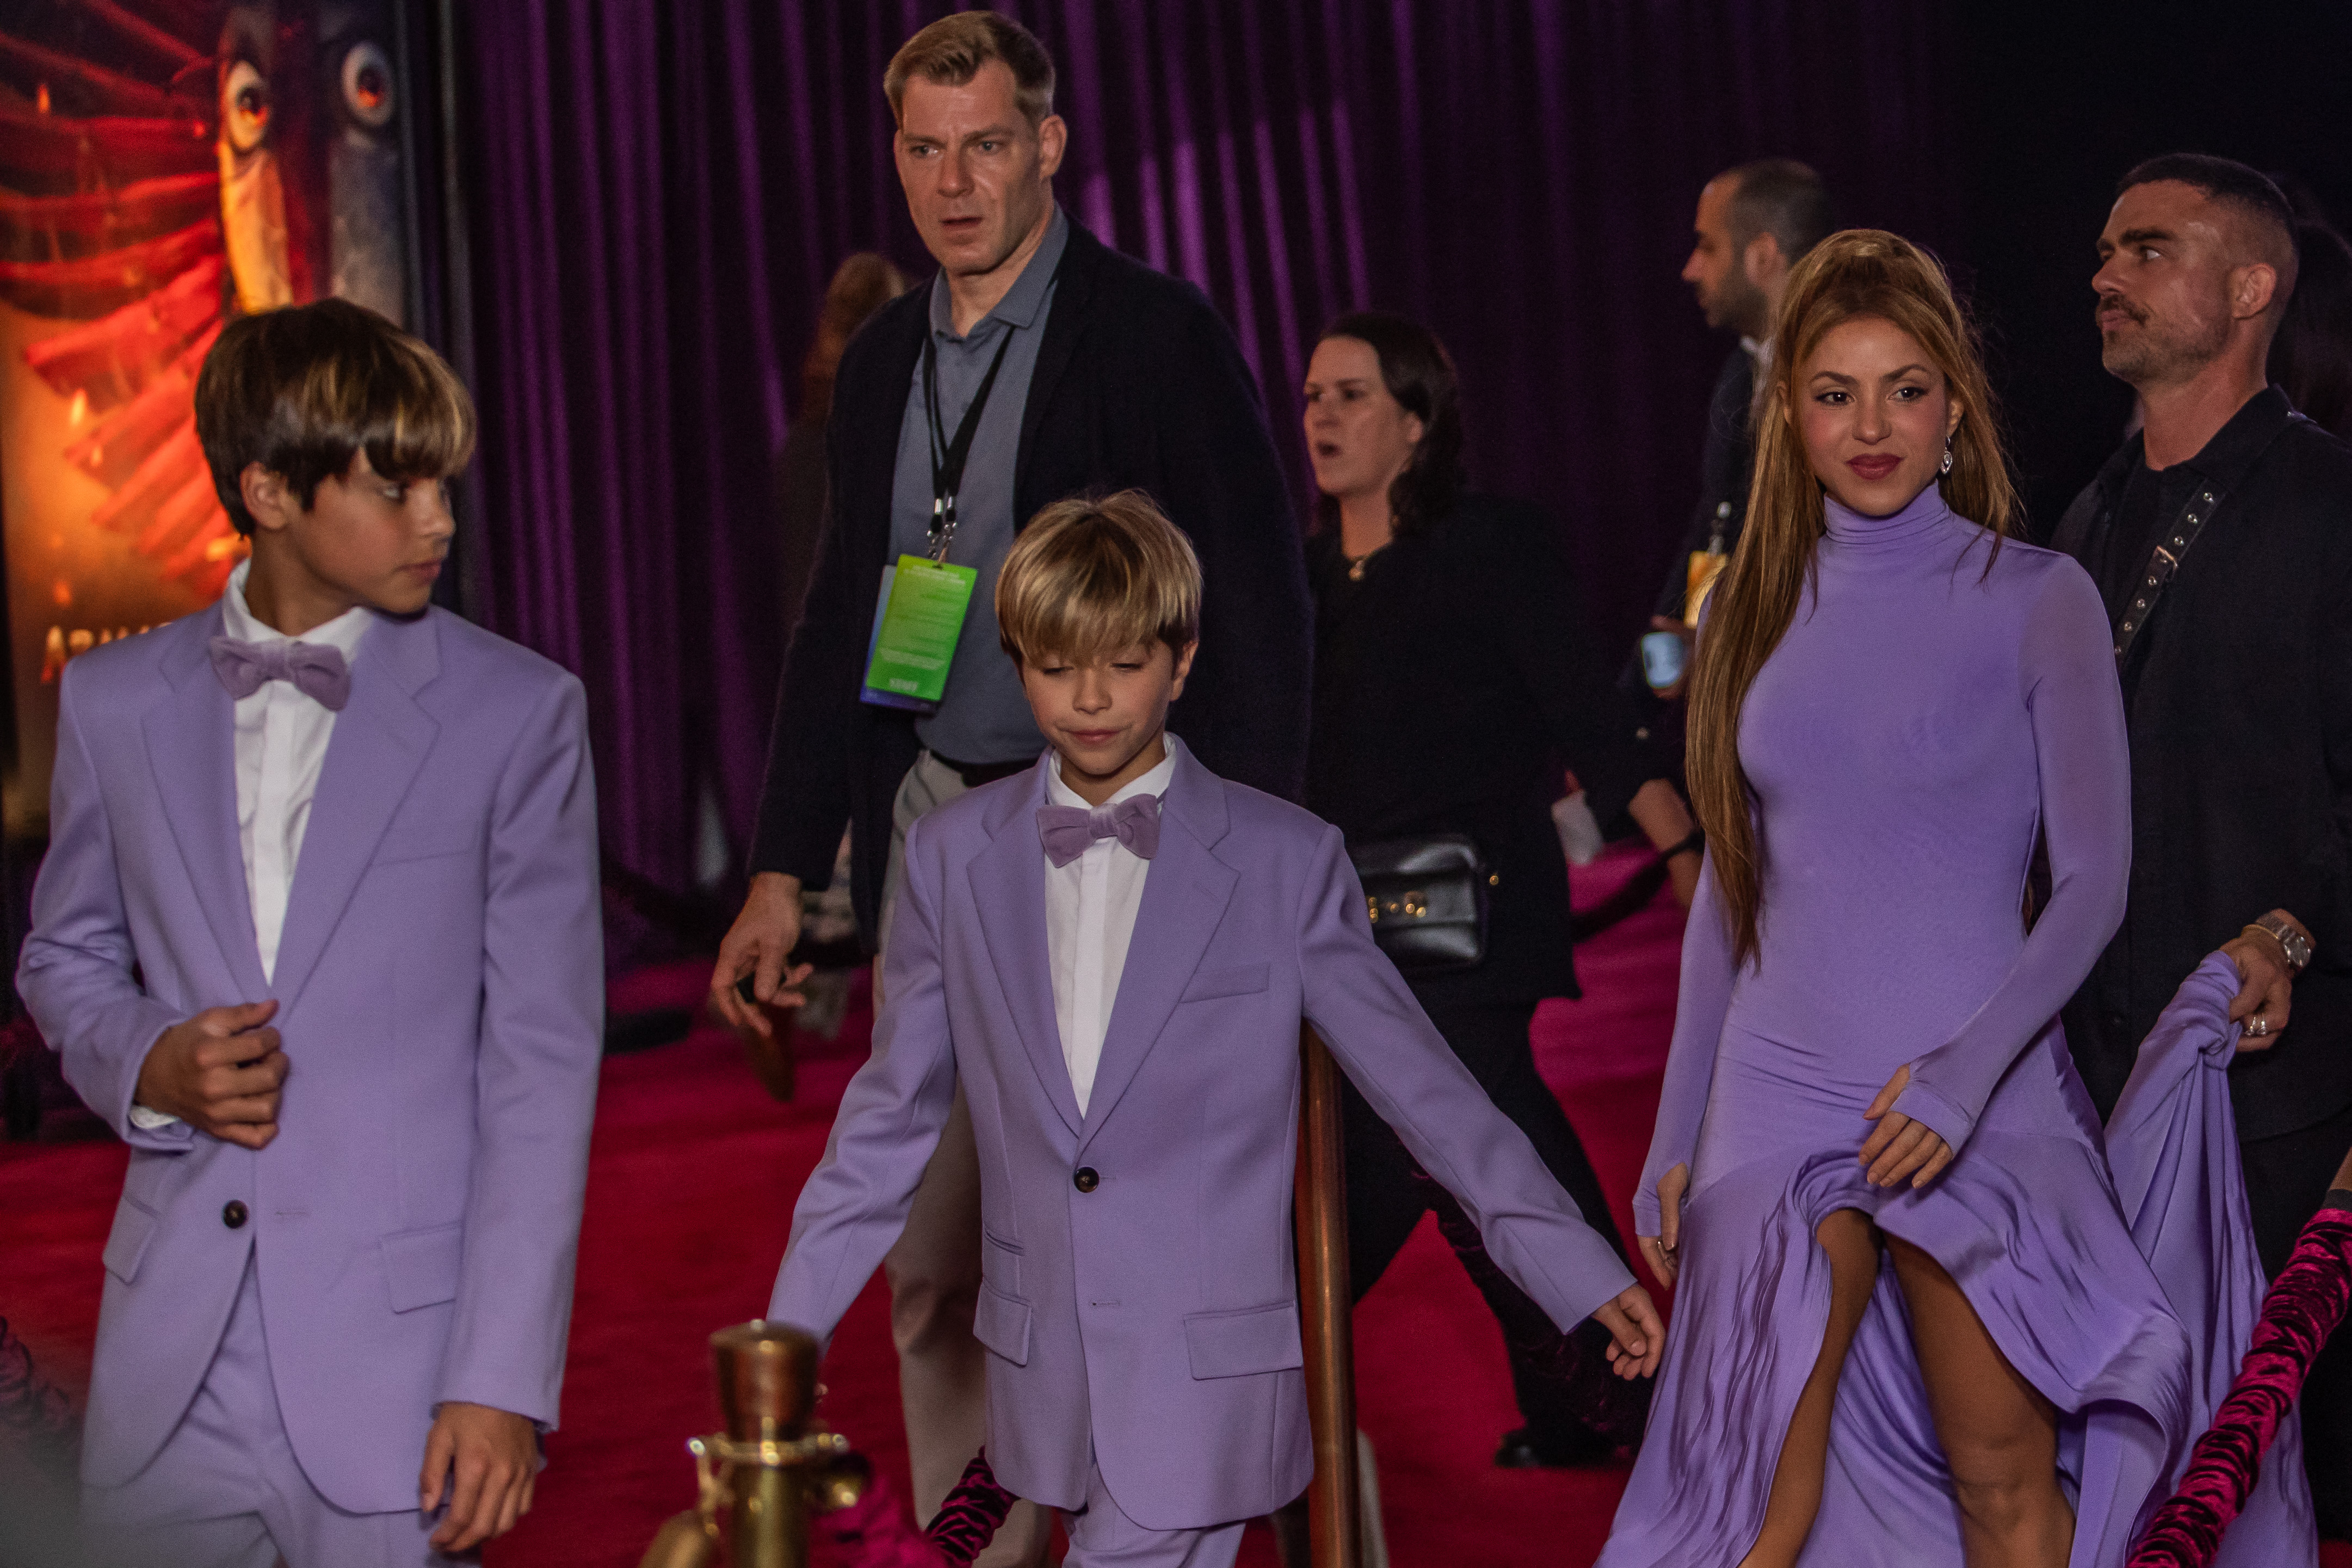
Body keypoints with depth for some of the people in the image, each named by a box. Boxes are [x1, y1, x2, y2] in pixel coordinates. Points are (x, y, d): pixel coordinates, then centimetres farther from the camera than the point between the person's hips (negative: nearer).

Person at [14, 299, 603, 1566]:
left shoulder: (518, 715, -2)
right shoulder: (114, 702, 7)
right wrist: (146, 1067, -5)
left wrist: (504, 1378, -10)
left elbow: (542, 1062, -4)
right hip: (167, 1364, 3)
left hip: (397, 1365, -3)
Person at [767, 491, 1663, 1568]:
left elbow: (1419, 1083, -2)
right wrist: (787, 1331, 9)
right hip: (1044, 1384, 3)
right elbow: (893, 1110, 10)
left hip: (1206, 1390, -3)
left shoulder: (1285, 862, -4)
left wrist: (1583, 1275, -5)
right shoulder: (952, 858, 5)